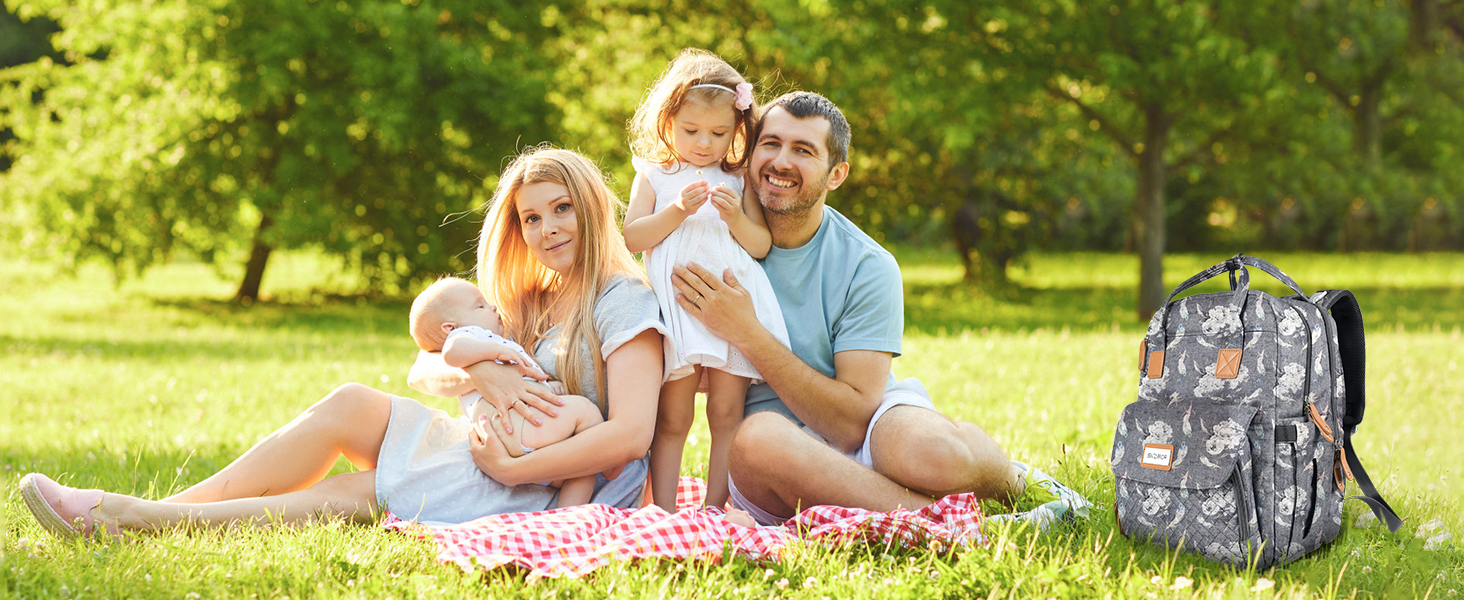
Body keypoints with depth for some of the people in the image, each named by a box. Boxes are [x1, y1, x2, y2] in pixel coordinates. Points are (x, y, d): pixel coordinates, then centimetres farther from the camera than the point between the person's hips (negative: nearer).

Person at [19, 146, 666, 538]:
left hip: (547, 492, -7)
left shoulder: (623, 302, -7)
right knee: (351, 403, -14)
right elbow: (423, 370, 7)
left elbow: (630, 434, -21)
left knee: (354, 495, -23)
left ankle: (134, 517, -23)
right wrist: (479, 374, -16)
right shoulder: (522, 302, 19)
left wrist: (513, 470, -20)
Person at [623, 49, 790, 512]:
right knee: (671, 419, 0)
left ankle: (715, 508, 1)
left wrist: (737, 218, -10)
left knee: (728, 414, -2)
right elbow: (632, 238, 1)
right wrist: (676, 211, -12)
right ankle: (664, 510, 1)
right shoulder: (653, 176, 11)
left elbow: (762, 246, 9)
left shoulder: (738, 182, 13)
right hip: (677, 311, -1)